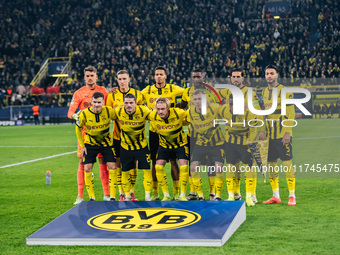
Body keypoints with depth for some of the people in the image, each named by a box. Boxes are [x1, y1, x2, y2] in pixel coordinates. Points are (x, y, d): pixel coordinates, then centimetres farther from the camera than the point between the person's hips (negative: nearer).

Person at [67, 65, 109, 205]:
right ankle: (80, 196, 2)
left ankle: (106, 194, 10)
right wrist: (75, 115, -25)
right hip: (85, 131, -1)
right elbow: (70, 111, -5)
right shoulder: (79, 93, 3)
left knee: (103, 161, 2)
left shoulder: (103, 90, 10)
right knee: (82, 162, -3)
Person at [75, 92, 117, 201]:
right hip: (90, 143, 0)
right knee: (87, 168, -9)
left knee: (112, 166, -8)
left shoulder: (109, 111, -20)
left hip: (106, 142, 1)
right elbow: (78, 128, -3)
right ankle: (91, 197, 5)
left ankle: (112, 196, 2)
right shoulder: (84, 114, -21)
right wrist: (82, 146, -1)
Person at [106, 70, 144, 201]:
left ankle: (131, 192, 13)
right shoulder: (112, 95, 3)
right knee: (118, 162, -1)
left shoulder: (137, 94, 4)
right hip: (118, 135, 0)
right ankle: (122, 193, 7)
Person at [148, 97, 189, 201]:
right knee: (158, 167, -12)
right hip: (164, 144, 2)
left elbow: (188, 119, -4)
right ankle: (166, 195, 0)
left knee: (184, 167, -16)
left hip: (180, 143, -2)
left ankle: (182, 195, -2)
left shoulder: (179, 113, -27)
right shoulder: (152, 116, -22)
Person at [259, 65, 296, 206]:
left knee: (287, 164, -5)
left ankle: (292, 196, 0)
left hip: (283, 134, -6)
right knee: (271, 164, 7)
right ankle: (276, 196, 16)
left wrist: (287, 132, -16)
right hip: (269, 134, 6)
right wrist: (261, 130, 5)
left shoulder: (285, 91, -6)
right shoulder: (264, 92, 12)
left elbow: (291, 114, -9)